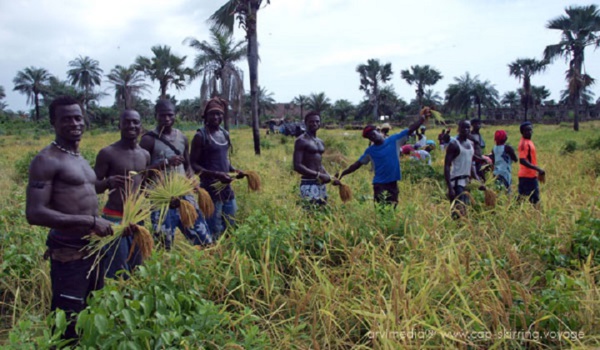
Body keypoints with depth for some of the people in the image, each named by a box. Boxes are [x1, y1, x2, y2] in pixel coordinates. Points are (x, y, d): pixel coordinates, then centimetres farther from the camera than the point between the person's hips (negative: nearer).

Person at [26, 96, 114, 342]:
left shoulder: (80, 158, 14)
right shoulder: (47, 160, -14)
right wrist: (90, 222, -24)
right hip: (69, 254, -9)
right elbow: (35, 213, -23)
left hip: (93, 249, 9)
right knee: (68, 326, 0)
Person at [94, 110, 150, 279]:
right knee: (117, 274, -4)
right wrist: (109, 182, -29)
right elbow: (93, 187, -8)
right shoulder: (107, 153, -9)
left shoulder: (145, 155, 8)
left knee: (136, 269, 15)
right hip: (115, 219, -6)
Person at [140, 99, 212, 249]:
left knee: (204, 240, 6)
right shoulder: (149, 139, -6)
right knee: (165, 245, 2)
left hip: (184, 195, 5)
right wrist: (166, 162, -21)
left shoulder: (182, 138, 10)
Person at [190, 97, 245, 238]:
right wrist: (216, 174, -25)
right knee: (215, 232, -2)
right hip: (211, 189, -7)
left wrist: (234, 170, 1)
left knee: (231, 227, 16)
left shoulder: (225, 134, 10)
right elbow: (193, 165, -15)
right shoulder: (201, 136, -12)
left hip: (227, 188, 8)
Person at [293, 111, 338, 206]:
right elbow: (297, 166, -16)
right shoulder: (301, 141, -7)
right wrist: (318, 175, -18)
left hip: (321, 184, 8)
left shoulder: (321, 142, 17)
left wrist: (328, 176, 7)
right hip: (309, 184, -8)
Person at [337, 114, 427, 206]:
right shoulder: (370, 151, 1)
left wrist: (423, 117, -7)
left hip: (393, 182, 2)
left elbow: (410, 130, 0)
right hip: (380, 184, -2)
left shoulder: (394, 140, 1)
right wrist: (342, 174, -2)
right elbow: (357, 164, 4)